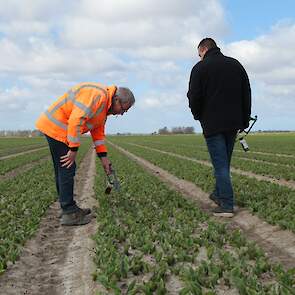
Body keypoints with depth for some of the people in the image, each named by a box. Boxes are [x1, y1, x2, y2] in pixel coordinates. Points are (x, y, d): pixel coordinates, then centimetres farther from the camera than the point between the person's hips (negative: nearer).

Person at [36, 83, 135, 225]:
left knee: (62, 170, 15)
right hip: (56, 127, -11)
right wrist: (74, 149, -23)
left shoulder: (105, 106, 13)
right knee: (67, 169, -8)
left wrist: (103, 157, 12)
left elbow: (98, 132, 18)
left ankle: (68, 208, 24)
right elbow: (76, 120, -28)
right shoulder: (97, 95, -21)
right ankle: (69, 214, -3)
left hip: (53, 127, 11)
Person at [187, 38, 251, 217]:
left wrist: (198, 115, 9)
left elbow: (194, 97, -9)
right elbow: (247, 95, 10)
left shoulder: (200, 68, -5)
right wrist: (245, 121, 13)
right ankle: (219, 194, 30)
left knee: (220, 164, -5)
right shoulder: (236, 65, 12)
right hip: (234, 123, 5)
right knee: (225, 162, 18)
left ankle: (227, 205, -9)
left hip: (213, 124, -5)